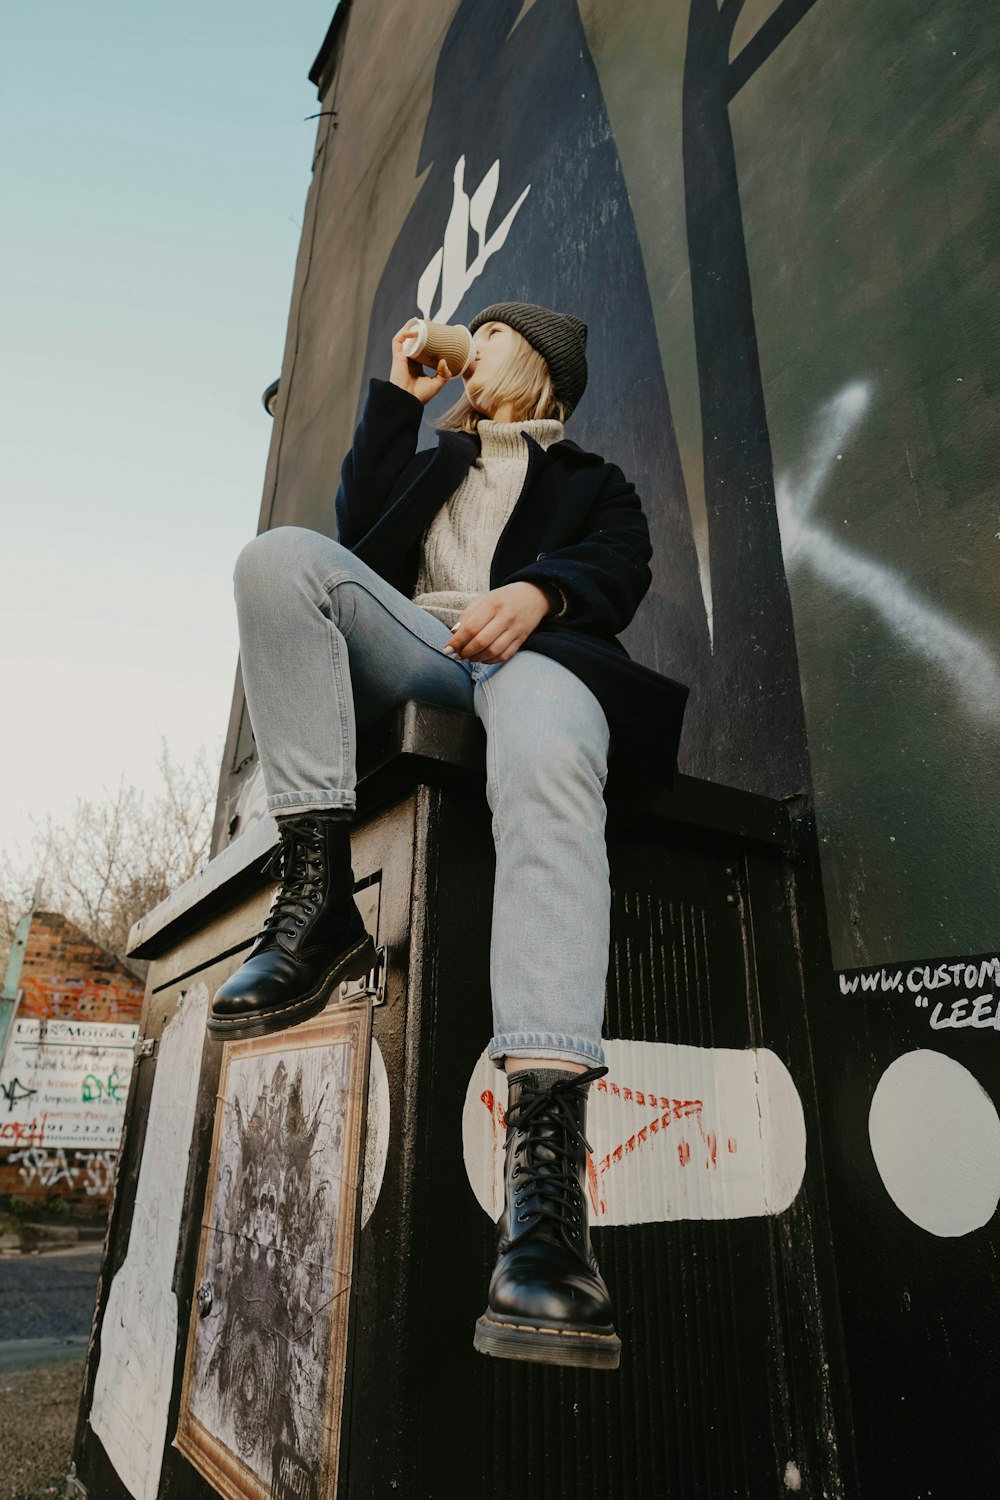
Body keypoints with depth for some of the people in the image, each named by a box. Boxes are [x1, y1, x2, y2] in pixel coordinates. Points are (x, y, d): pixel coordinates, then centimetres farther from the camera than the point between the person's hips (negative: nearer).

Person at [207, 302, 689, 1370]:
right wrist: (397, 397, 24)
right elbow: (359, 526, 19)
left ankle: (544, 1174, -51)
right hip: (411, 642, 4)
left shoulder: (593, 481, 30)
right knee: (281, 554, -23)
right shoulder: (434, 465, 40)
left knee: (545, 765, -39)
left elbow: (620, 573, 7)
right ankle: (319, 897, -31)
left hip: (535, 648, -3)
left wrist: (538, 590, -15)